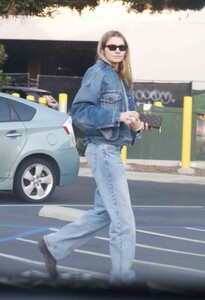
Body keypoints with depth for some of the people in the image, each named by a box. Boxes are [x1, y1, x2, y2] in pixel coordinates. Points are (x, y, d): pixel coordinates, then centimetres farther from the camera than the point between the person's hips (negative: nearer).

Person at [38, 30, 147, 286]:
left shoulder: (121, 79, 17)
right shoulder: (98, 73, -9)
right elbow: (79, 112, -17)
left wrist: (135, 126, -1)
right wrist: (118, 117, -22)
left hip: (112, 151, 9)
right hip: (103, 150, -9)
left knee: (103, 212, 14)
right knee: (123, 217, -6)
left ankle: (54, 245, 21)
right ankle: (122, 274, 2)